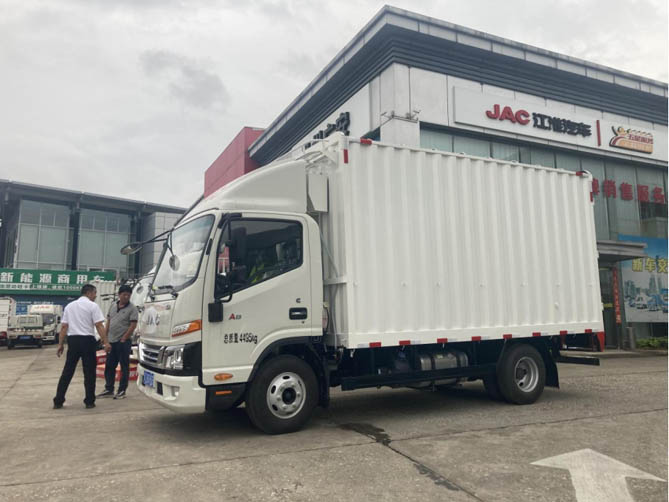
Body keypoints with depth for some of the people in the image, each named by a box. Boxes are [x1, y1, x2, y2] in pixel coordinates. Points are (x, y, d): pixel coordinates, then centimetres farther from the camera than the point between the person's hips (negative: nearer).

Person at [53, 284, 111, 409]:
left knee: (67, 371, 11)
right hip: (87, 340, -5)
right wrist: (106, 342, -14)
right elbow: (99, 325, -12)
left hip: (72, 340, 5)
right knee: (89, 373, 4)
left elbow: (64, 326, 7)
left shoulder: (69, 306, 13)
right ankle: (89, 401, 8)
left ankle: (58, 401, 12)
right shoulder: (92, 306, -4)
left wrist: (60, 344, 9)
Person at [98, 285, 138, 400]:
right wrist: (105, 336, 9)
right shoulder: (113, 306, 12)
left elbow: (133, 325, -12)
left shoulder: (132, 308, -7)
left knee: (124, 367, 0)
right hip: (111, 341, 6)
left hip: (124, 342, -6)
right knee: (109, 366, 12)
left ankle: (122, 391, 7)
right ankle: (109, 389, 22)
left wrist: (124, 339, -14)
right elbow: (108, 322, 16)